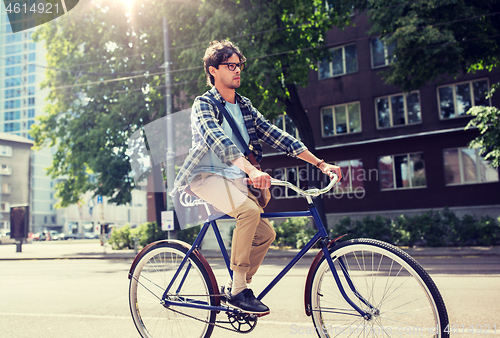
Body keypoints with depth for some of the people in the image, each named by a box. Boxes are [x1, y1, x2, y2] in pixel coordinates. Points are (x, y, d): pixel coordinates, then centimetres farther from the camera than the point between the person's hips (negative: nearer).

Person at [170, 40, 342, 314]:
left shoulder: (244, 107, 14)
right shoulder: (204, 104, -7)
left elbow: (275, 136, 7)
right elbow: (218, 140, -28)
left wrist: (320, 163, -2)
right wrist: (252, 170, -46)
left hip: (235, 180, 7)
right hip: (207, 176, -7)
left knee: (266, 233, -8)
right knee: (250, 210, -31)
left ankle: (232, 289, 10)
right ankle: (238, 289, -19)